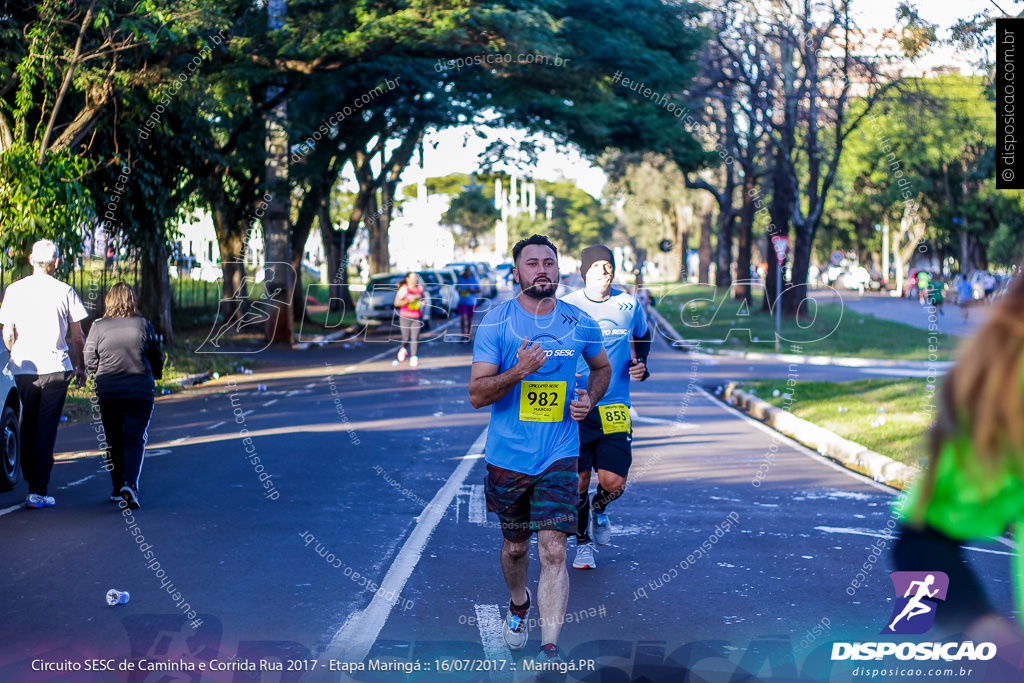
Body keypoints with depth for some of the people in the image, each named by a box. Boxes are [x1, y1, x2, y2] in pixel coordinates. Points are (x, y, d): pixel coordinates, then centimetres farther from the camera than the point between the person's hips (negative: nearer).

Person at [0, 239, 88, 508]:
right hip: (56, 367, -2)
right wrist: (81, 365, 13)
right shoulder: (65, 291, -3)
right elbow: (77, 336, 1)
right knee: (46, 428, 0)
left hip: (23, 369, 2)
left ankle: (31, 480, 26)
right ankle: (38, 491, -3)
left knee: (27, 425, 18)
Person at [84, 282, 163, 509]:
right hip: (140, 392, -1)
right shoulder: (144, 325, -4)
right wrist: (154, 376, 25)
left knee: (113, 441, 14)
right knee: (135, 439, 1)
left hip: (107, 394, 1)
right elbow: (156, 359, 5)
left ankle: (118, 488, 19)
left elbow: (89, 361, 1)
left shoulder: (98, 327, -4)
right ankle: (129, 484, -18)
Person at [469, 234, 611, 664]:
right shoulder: (495, 323, -8)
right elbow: (476, 394, -11)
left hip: (559, 456, 0)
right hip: (507, 455, 0)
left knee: (553, 551, -10)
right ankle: (519, 604, 48)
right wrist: (518, 371, -27)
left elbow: (602, 367, 21)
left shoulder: (581, 324, 0)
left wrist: (590, 398, 0)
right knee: (515, 546, 17)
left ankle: (550, 651, -8)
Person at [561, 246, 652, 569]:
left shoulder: (629, 305, 2)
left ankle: (598, 509, 29)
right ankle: (583, 542, 25)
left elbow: (643, 338, 21)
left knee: (614, 481, -7)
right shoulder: (565, 306, -3)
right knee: (579, 481, 2)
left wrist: (641, 366, 3)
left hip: (614, 406, 1)